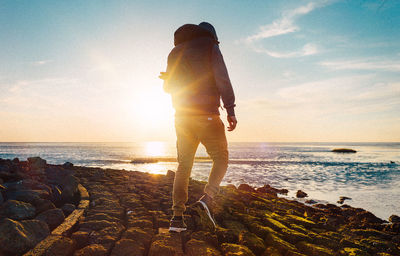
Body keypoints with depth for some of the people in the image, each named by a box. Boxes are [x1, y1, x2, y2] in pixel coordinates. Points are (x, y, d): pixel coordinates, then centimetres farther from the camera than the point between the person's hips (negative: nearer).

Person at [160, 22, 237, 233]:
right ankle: (208, 197, -13)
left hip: (182, 117, 5)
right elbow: (222, 78, -9)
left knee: (183, 165, 7)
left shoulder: (175, 52, 20)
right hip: (207, 114, -5)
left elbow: (168, 87, 24)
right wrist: (230, 110, -12)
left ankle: (177, 217, 4)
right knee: (221, 159, 8)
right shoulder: (210, 47, 4)